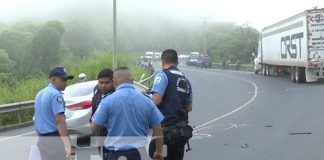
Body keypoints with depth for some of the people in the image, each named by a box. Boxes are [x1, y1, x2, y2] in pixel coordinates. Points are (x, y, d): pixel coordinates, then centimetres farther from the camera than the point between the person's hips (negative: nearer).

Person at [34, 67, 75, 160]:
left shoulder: (40, 94, 14)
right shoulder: (56, 94, -14)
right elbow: (59, 120, -24)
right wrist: (68, 145, -30)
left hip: (42, 139, 9)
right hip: (55, 139, -9)